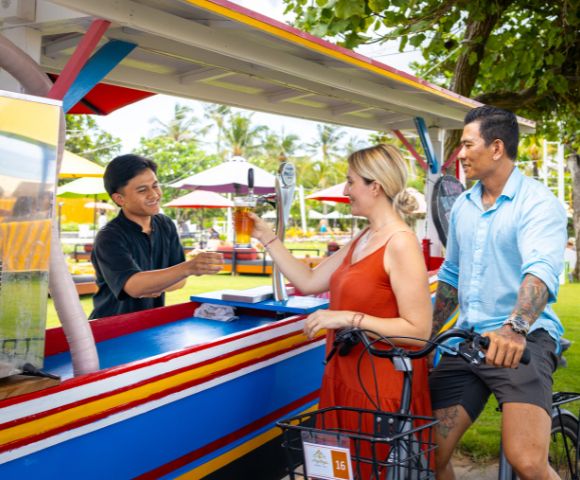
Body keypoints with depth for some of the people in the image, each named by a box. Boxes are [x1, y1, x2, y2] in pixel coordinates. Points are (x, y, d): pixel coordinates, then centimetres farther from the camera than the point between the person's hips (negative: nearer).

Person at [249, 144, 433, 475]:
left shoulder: (401, 243, -18)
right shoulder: (362, 240, 9)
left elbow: (419, 331, -21)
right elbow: (308, 281, 11)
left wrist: (349, 318, -25)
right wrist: (267, 238, 11)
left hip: (383, 385, -8)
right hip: (348, 377, 9)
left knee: (376, 469, 8)